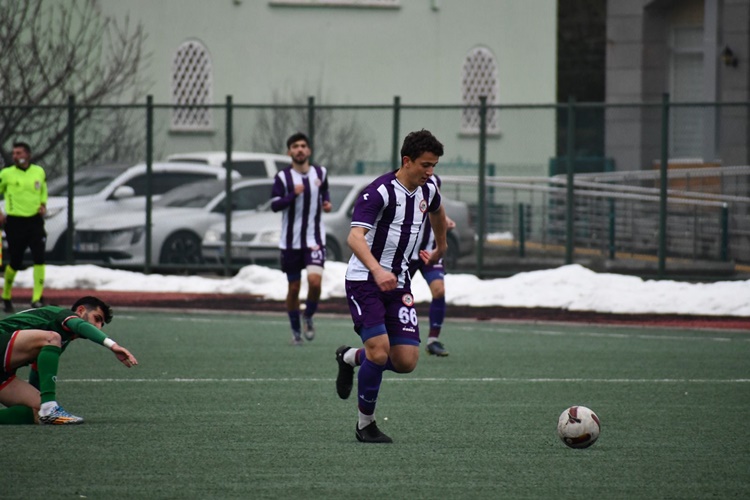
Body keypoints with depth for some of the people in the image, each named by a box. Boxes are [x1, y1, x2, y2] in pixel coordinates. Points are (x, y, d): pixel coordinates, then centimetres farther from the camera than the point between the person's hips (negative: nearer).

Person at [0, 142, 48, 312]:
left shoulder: (39, 172, 6)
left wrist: (43, 204, 6)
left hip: (35, 220, 2)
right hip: (15, 222, -2)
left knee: (39, 258, -14)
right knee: (15, 262, 1)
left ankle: (37, 298, -12)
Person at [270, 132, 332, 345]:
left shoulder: (320, 173, 3)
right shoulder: (283, 177, -5)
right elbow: (274, 205, -10)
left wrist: (327, 203, 1)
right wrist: (293, 194, -25)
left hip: (315, 239, 0)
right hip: (291, 240, 0)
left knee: (315, 280, -20)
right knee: (293, 288, 6)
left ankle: (309, 317, 7)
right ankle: (296, 330, 23)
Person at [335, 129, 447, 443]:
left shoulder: (427, 190, 4)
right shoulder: (379, 192, -19)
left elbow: (437, 211, 31)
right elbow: (355, 237, -32)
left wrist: (440, 249, 43)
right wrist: (377, 270, -47)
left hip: (398, 284, 7)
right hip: (365, 280, -7)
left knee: (406, 362, -4)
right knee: (380, 350, -20)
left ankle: (351, 358, 26)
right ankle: (365, 424, 0)